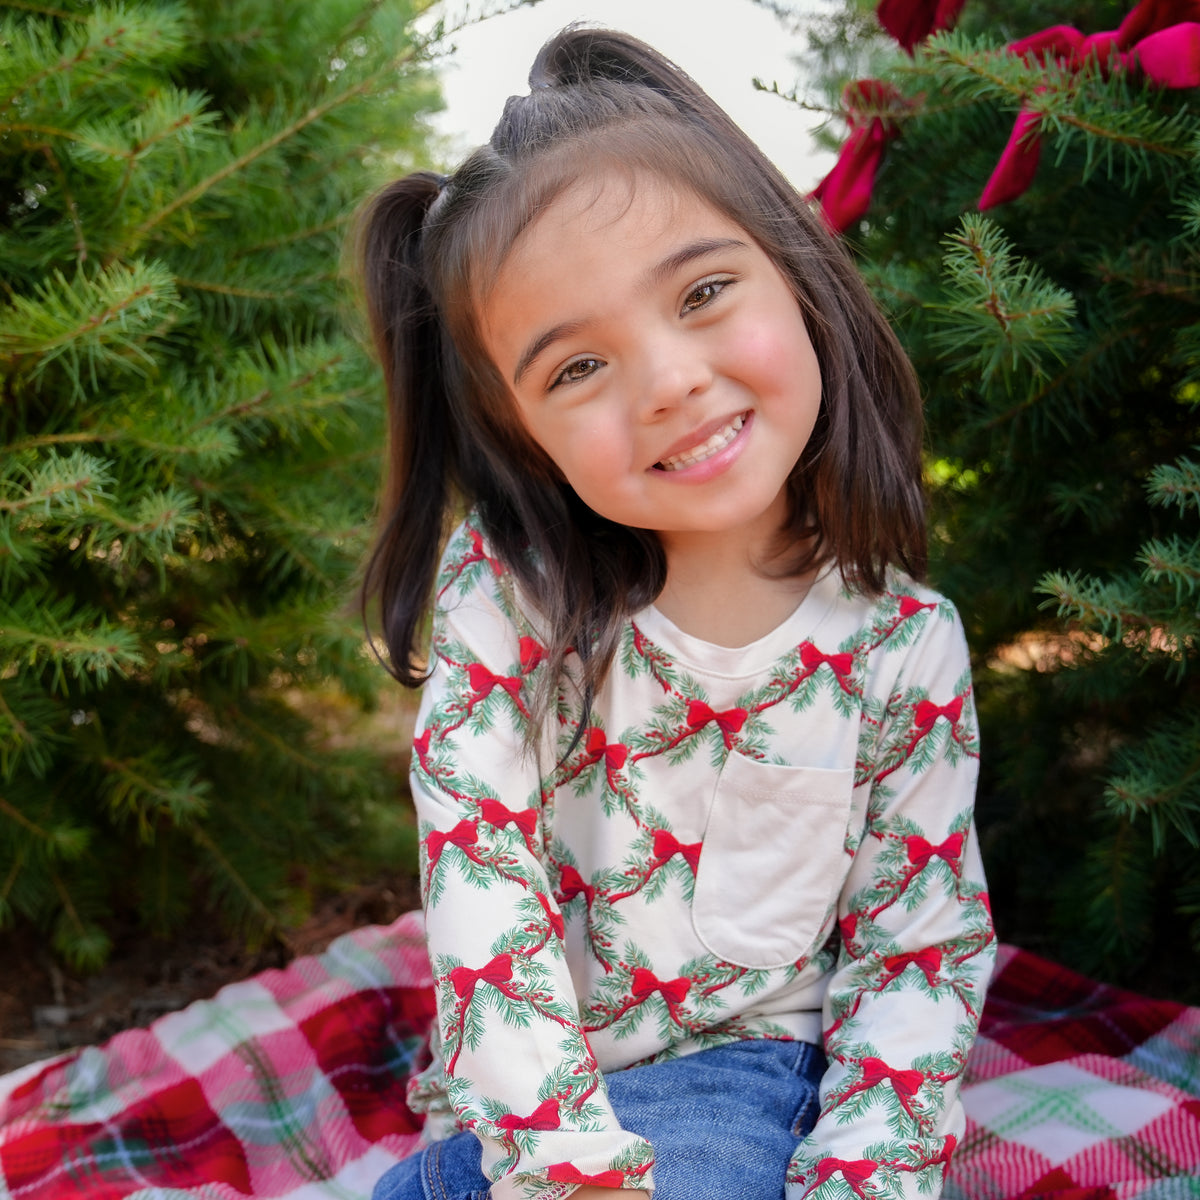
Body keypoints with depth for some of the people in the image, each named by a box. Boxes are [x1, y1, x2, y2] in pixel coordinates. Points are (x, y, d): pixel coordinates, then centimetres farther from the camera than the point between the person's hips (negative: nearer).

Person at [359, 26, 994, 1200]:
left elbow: (918, 948, -3)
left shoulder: (905, 644, -10)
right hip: (516, 1092, 1)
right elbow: (477, 868, -17)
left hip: (740, 1075, -1)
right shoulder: (503, 586, -13)